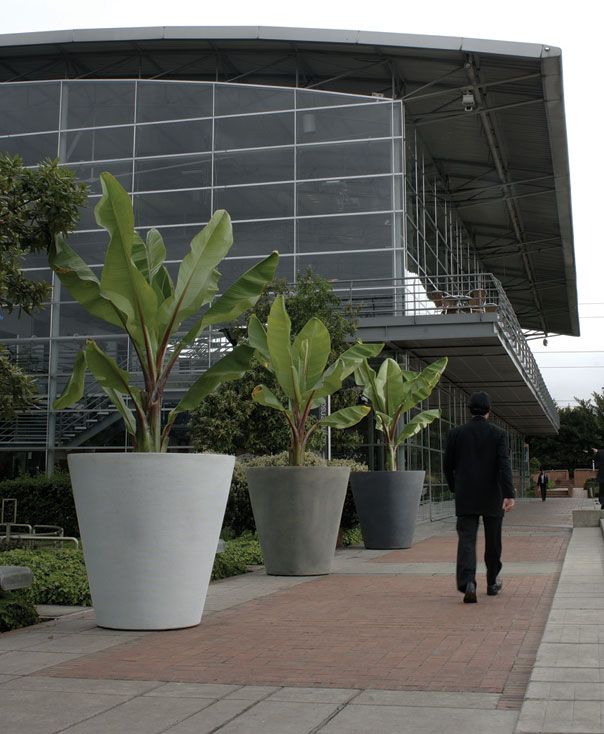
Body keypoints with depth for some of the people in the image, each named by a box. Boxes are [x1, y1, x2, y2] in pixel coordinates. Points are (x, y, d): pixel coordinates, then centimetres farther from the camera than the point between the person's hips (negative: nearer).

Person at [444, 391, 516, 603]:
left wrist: (455, 488, 21)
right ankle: (492, 583, 29)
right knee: (493, 542, 16)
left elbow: (448, 465, 6)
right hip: (492, 498, 0)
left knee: (466, 540, -5)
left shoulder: (455, 434, 1)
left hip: (465, 498, 0)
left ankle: (467, 583, -26)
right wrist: (509, 494, -20)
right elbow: (504, 465, -15)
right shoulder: (498, 434, -4)